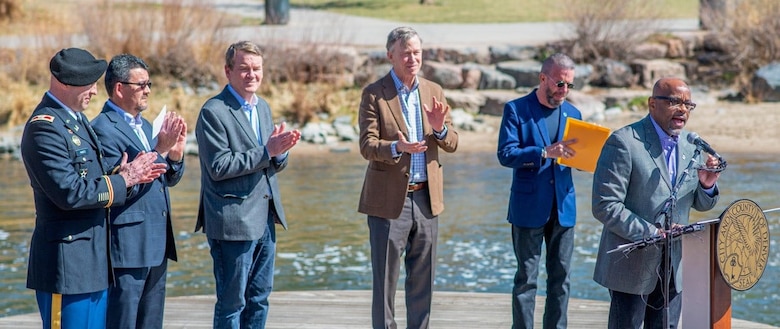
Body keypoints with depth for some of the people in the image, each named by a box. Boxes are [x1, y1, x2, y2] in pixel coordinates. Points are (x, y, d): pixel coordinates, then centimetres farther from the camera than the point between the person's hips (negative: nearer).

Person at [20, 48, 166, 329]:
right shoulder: (44, 128, -17)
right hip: (67, 261, -10)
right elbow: (70, 193, -24)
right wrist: (123, 179, -14)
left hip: (94, 260, 10)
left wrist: (125, 174, 0)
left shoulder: (77, 119, 14)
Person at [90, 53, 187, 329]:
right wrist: (159, 151, -22)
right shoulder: (103, 129, -12)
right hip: (127, 245, -9)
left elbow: (168, 179, 19)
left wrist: (175, 153, -1)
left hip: (157, 244, 9)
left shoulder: (145, 125, 16)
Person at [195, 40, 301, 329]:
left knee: (259, 298, 14)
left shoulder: (262, 107, 13)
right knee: (232, 302, 0)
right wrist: (266, 151, -21)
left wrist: (280, 151, -7)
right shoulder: (214, 112, -12)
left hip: (265, 218, 8)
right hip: (233, 221, -8)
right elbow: (219, 167, -19)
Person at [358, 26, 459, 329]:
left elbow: (452, 145, 6)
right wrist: (397, 147, -32)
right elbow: (367, 146, -13)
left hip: (426, 198, 5)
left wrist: (440, 128, -16)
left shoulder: (434, 92, 9)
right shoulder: (374, 94, -5)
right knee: (385, 280, 1)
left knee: (423, 278, 11)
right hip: (389, 199, -4)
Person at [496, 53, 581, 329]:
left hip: (563, 208, 5)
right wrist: (545, 153, -26)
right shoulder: (516, 110, -4)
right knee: (526, 279, 0)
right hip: (528, 208, -4)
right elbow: (505, 154, -14)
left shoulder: (572, 114, 11)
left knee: (560, 279, 8)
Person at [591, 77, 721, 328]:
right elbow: (605, 206, -18)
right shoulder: (624, 143, -13)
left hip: (673, 268, 6)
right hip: (632, 266, -6)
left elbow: (700, 204, 15)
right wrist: (651, 233, -22)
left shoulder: (691, 145, 8)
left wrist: (707, 185, -7)